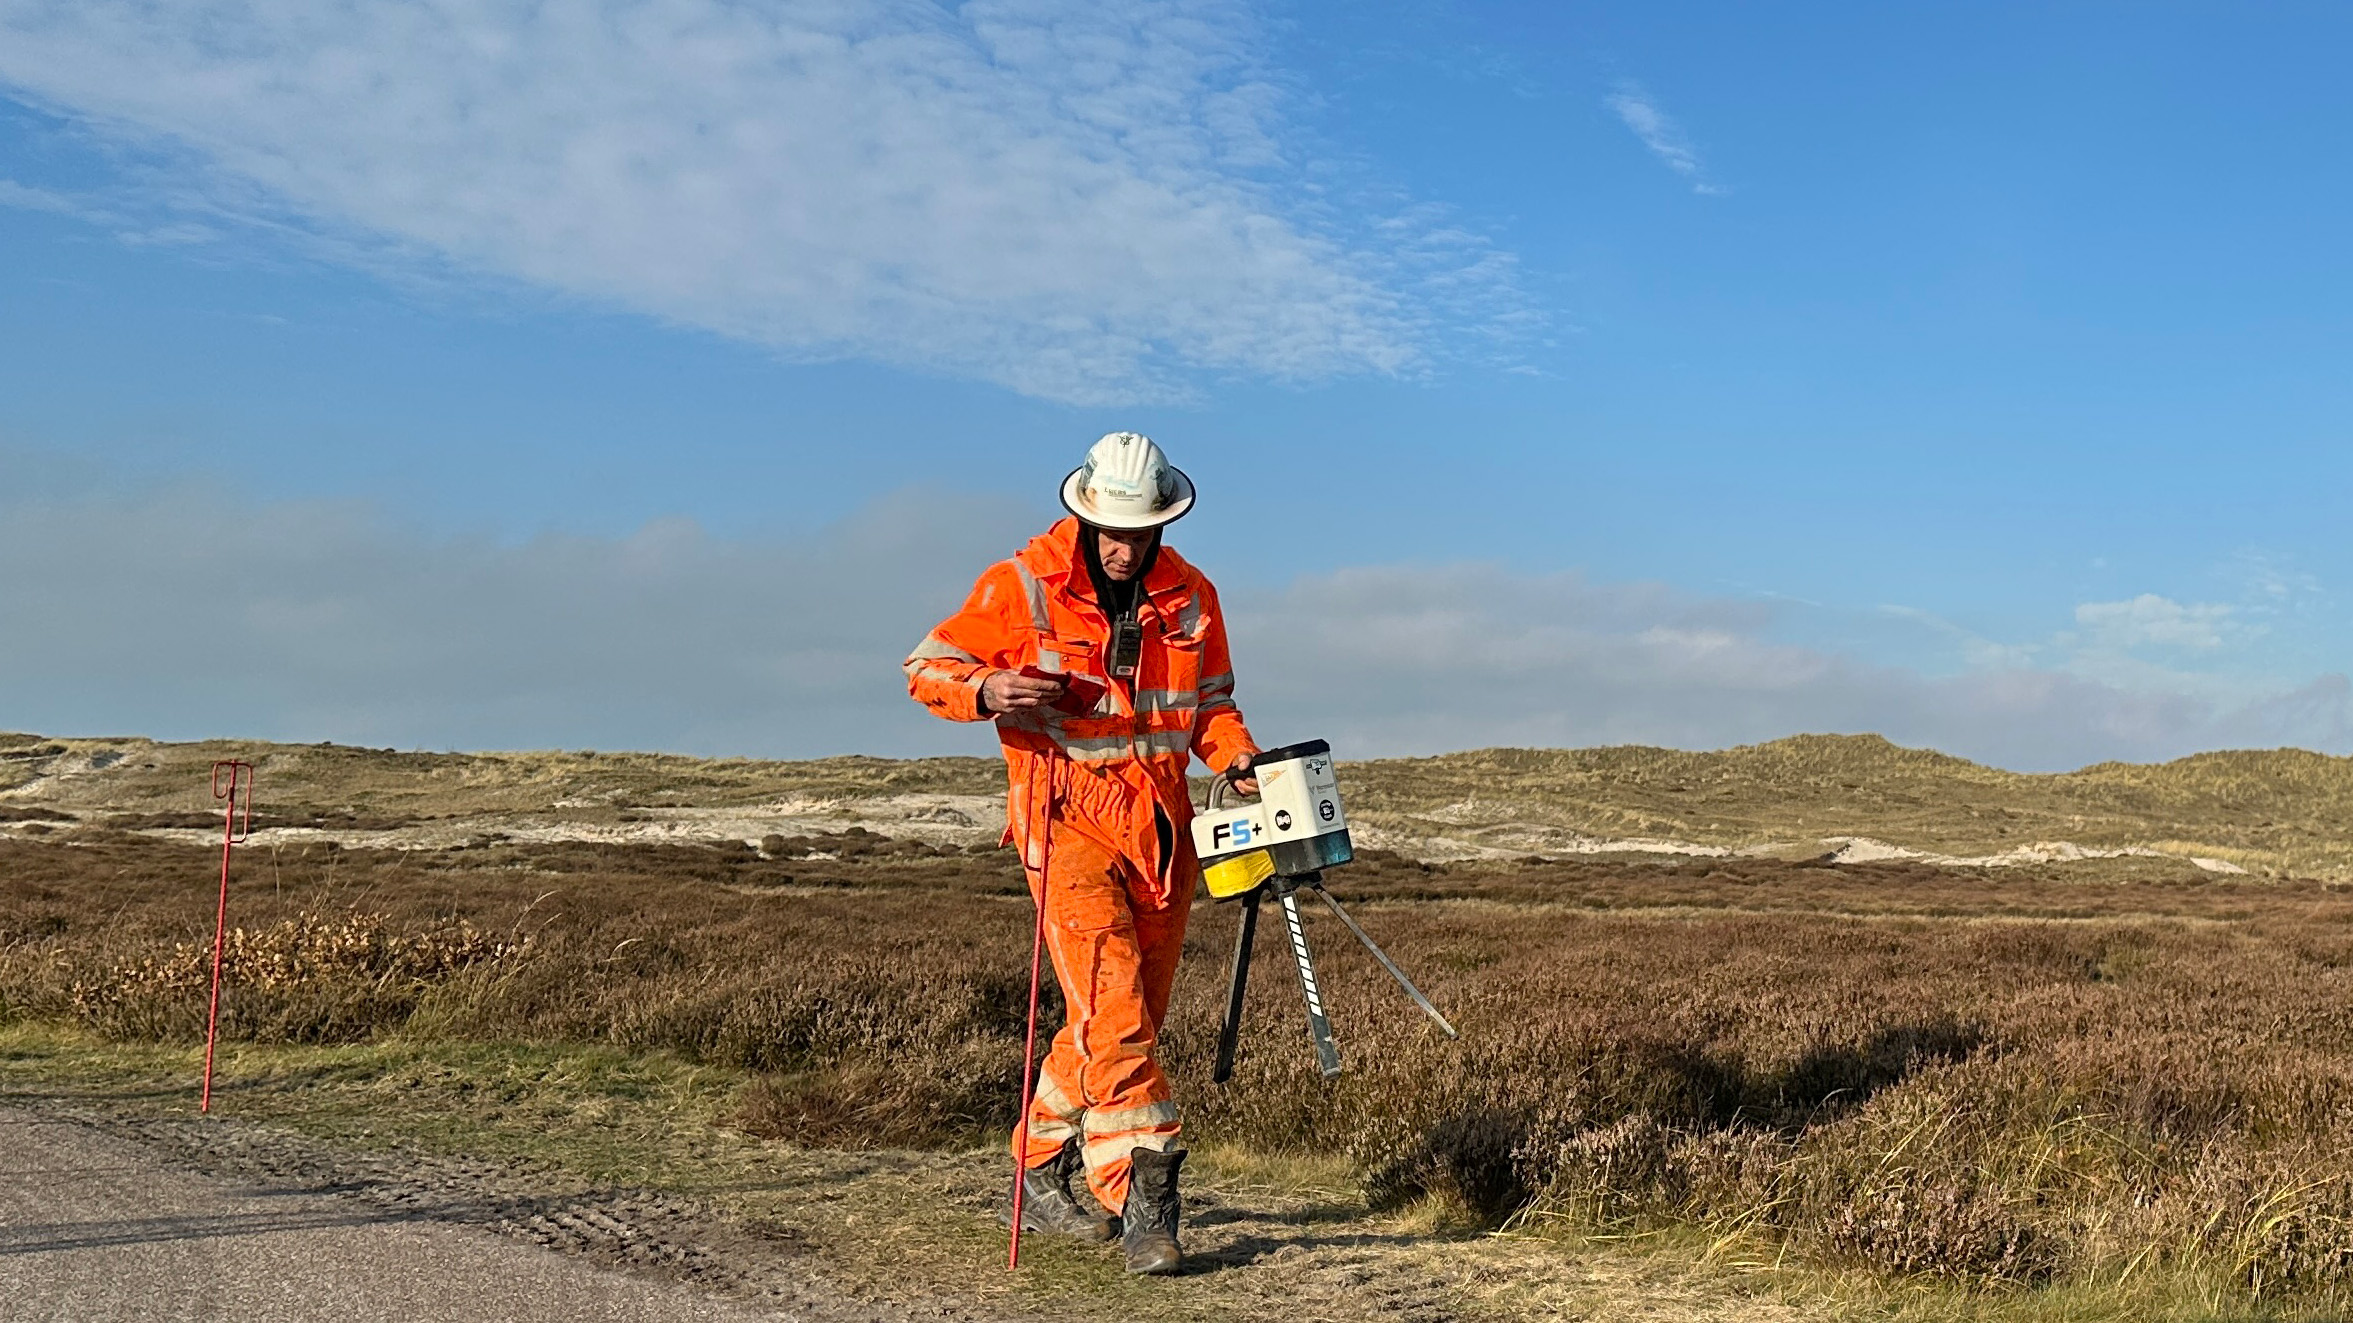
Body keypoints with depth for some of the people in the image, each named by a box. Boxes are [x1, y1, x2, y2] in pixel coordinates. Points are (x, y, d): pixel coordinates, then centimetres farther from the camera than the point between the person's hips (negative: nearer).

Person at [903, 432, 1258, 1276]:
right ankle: (1145, 1205, -13)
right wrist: (983, 689, -22)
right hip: (1070, 827, -5)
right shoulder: (1022, 588, -7)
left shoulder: (1189, 597, 6)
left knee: (1126, 1023, 12)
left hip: (1162, 833, 6)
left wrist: (1239, 758, -3)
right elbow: (926, 667, -1)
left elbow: (1211, 704, 17)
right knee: (1114, 1017, -16)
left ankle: (1040, 1177, 29)